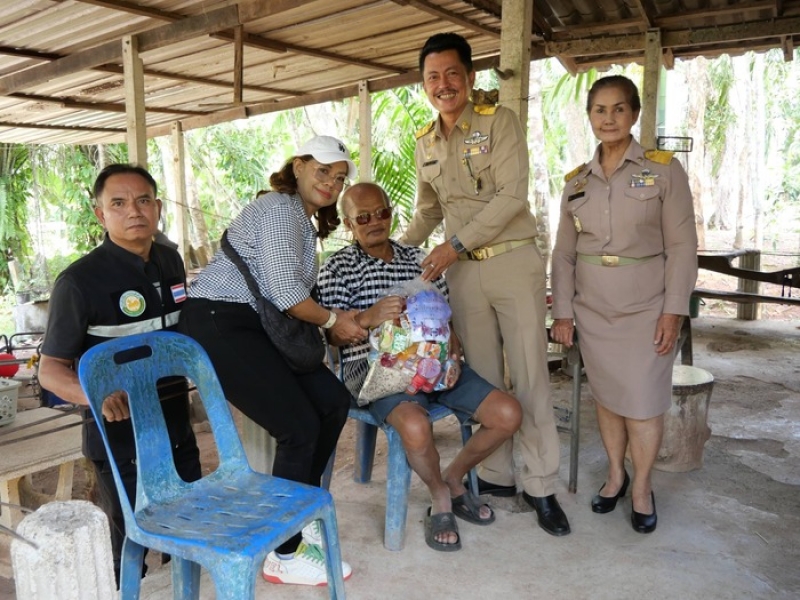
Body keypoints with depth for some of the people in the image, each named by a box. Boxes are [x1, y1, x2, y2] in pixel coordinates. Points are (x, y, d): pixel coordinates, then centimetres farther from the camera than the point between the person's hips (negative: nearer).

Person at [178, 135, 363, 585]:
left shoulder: (305, 221, 21)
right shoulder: (280, 210, -11)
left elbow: (300, 291, 16)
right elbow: (284, 292, -19)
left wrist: (357, 319, 10)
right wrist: (332, 319, -5)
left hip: (256, 326, 10)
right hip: (219, 324, -10)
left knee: (335, 401, 3)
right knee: (300, 426, -12)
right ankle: (285, 556, 5)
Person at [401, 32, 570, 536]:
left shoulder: (499, 122, -5)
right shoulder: (425, 143, 11)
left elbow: (512, 196, -15)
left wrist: (455, 244, -17)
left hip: (513, 262, -5)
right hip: (463, 270, 5)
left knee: (530, 376, 0)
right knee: (483, 379, 10)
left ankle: (541, 487, 11)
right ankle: (497, 475, 23)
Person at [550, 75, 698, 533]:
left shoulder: (664, 169, -3)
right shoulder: (576, 181, 6)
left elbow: (682, 246, -6)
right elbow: (564, 252, 6)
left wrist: (673, 311, -12)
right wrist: (562, 312, 1)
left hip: (647, 307, -3)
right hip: (593, 309, 3)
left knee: (643, 401, 1)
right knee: (606, 395, 11)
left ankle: (642, 488, 21)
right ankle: (616, 474, 29)